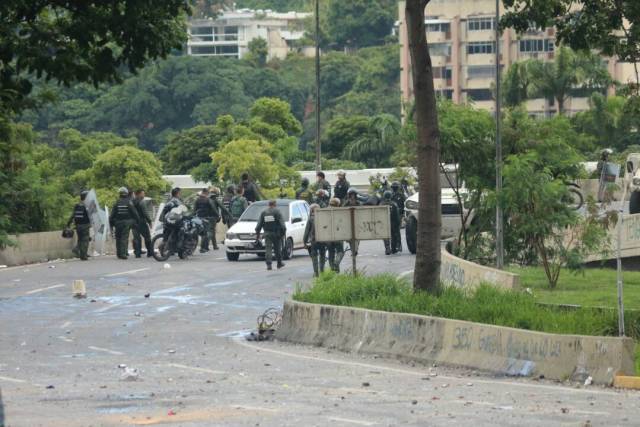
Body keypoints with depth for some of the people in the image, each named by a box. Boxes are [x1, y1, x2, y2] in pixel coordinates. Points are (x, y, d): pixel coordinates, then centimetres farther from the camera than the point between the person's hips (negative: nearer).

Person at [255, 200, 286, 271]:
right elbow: (282, 223, -11)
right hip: (276, 233, -2)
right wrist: (283, 231, -8)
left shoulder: (263, 212, 8)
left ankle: (268, 264, -13)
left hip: (267, 233, 2)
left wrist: (257, 233, 12)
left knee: (268, 249, -1)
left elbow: (259, 224, 9)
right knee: (277, 248, 11)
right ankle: (279, 263, 22)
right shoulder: (277, 212, -3)